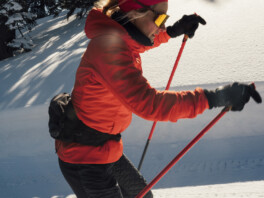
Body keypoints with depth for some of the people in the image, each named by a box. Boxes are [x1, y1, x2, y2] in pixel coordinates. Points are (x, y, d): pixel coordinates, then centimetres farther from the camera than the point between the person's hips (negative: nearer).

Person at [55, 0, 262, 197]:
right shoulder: (107, 43, -29)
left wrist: (172, 32, 13)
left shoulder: (119, 37, 0)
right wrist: (212, 98, -37)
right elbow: (146, 103, -37)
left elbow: (138, 43, 27)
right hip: (84, 160, -9)